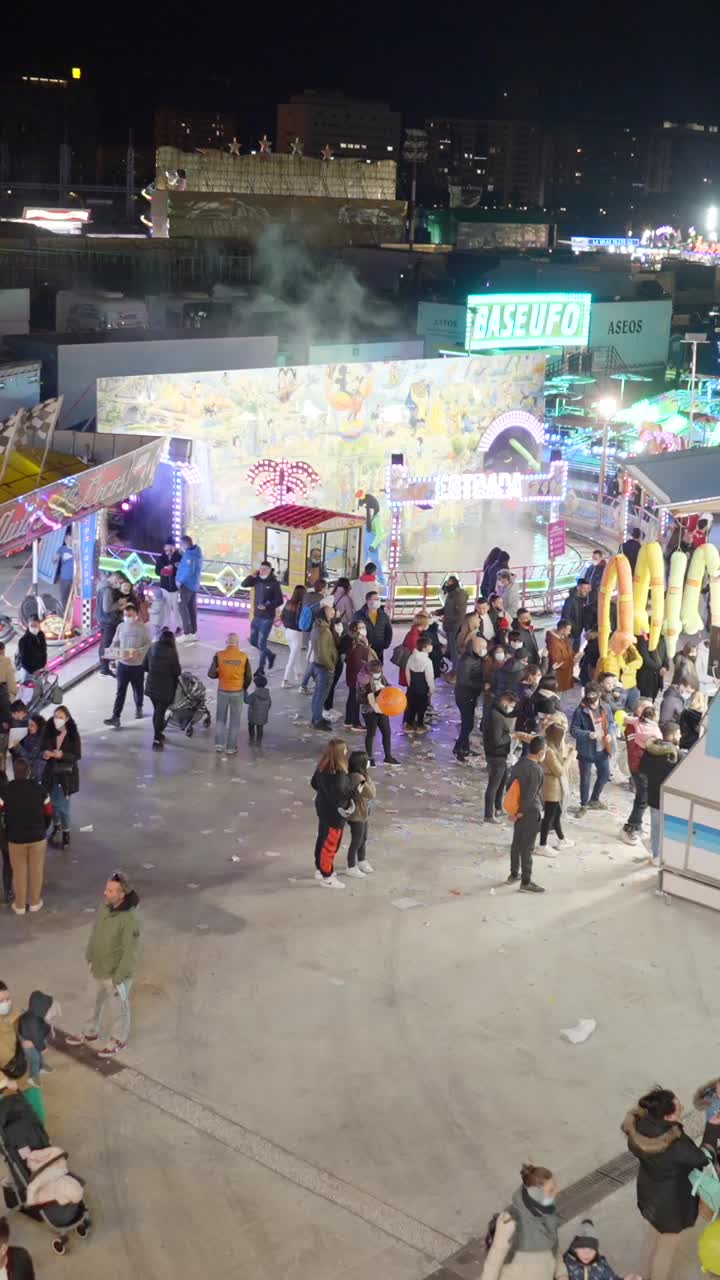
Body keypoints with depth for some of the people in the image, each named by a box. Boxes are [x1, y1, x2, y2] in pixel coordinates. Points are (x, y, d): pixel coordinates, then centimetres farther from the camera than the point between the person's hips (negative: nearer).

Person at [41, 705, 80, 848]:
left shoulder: (73, 735, -13)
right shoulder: (49, 733, -5)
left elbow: (77, 756, -10)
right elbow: (43, 750, 3)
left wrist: (62, 755, -26)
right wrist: (45, 754, -21)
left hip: (66, 775, -3)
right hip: (51, 773, 3)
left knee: (63, 806, -3)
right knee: (53, 803, 14)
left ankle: (66, 832, 17)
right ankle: (56, 827, 37)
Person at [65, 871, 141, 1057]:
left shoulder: (130, 919, -33)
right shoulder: (105, 905, -12)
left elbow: (130, 953, -25)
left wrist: (119, 979, -19)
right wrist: (90, 956, 14)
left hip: (117, 972, -7)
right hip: (99, 967, 7)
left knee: (117, 1007, 17)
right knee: (97, 1002, 27)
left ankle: (118, 1040, 41)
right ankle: (90, 1033, 50)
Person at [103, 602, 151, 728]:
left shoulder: (142, 628, -8)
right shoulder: (121, 627, 2)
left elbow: (148, 645, -8)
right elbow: (116, 643, 10)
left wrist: (137, 652, -24)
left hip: (137, 664, -2)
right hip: (123, 663, 2)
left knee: (138, 689, 17)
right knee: (120, 691, -2)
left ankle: (138, 708, 42)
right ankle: (116, 717, -6)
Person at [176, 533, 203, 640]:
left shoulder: (189, 554, -20)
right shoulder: (197, 552, 10)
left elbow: (190, 571, -27)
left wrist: (180, 580, -16)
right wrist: (180, 565, 7)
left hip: (187, 584, -10)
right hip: (194, 584, 10)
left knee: (182, 606, -5)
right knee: (192, 607, 13)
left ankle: (187, 633, -7)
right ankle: (194, 632, 16)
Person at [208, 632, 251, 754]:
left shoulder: (219, 655, -10)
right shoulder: (243, 656, -9)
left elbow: (211, 674, -12)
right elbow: (249, 677, -5)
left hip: (223, 692, 0)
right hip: (237, 693, 0)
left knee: (220, 719, 18)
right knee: (234, 721, 12)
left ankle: (219, 744, 8)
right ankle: (230, 747, 17)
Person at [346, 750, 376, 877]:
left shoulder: (359, 775, 0)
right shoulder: (357, 777, -31)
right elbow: (371, 794, -28)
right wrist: (369, 782, -20)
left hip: (362, 813, 10)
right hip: (356, 814, -10)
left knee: (363, 839, 25)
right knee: (356, 841, 7)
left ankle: (361, 861, 44)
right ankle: (351, 867, 24)